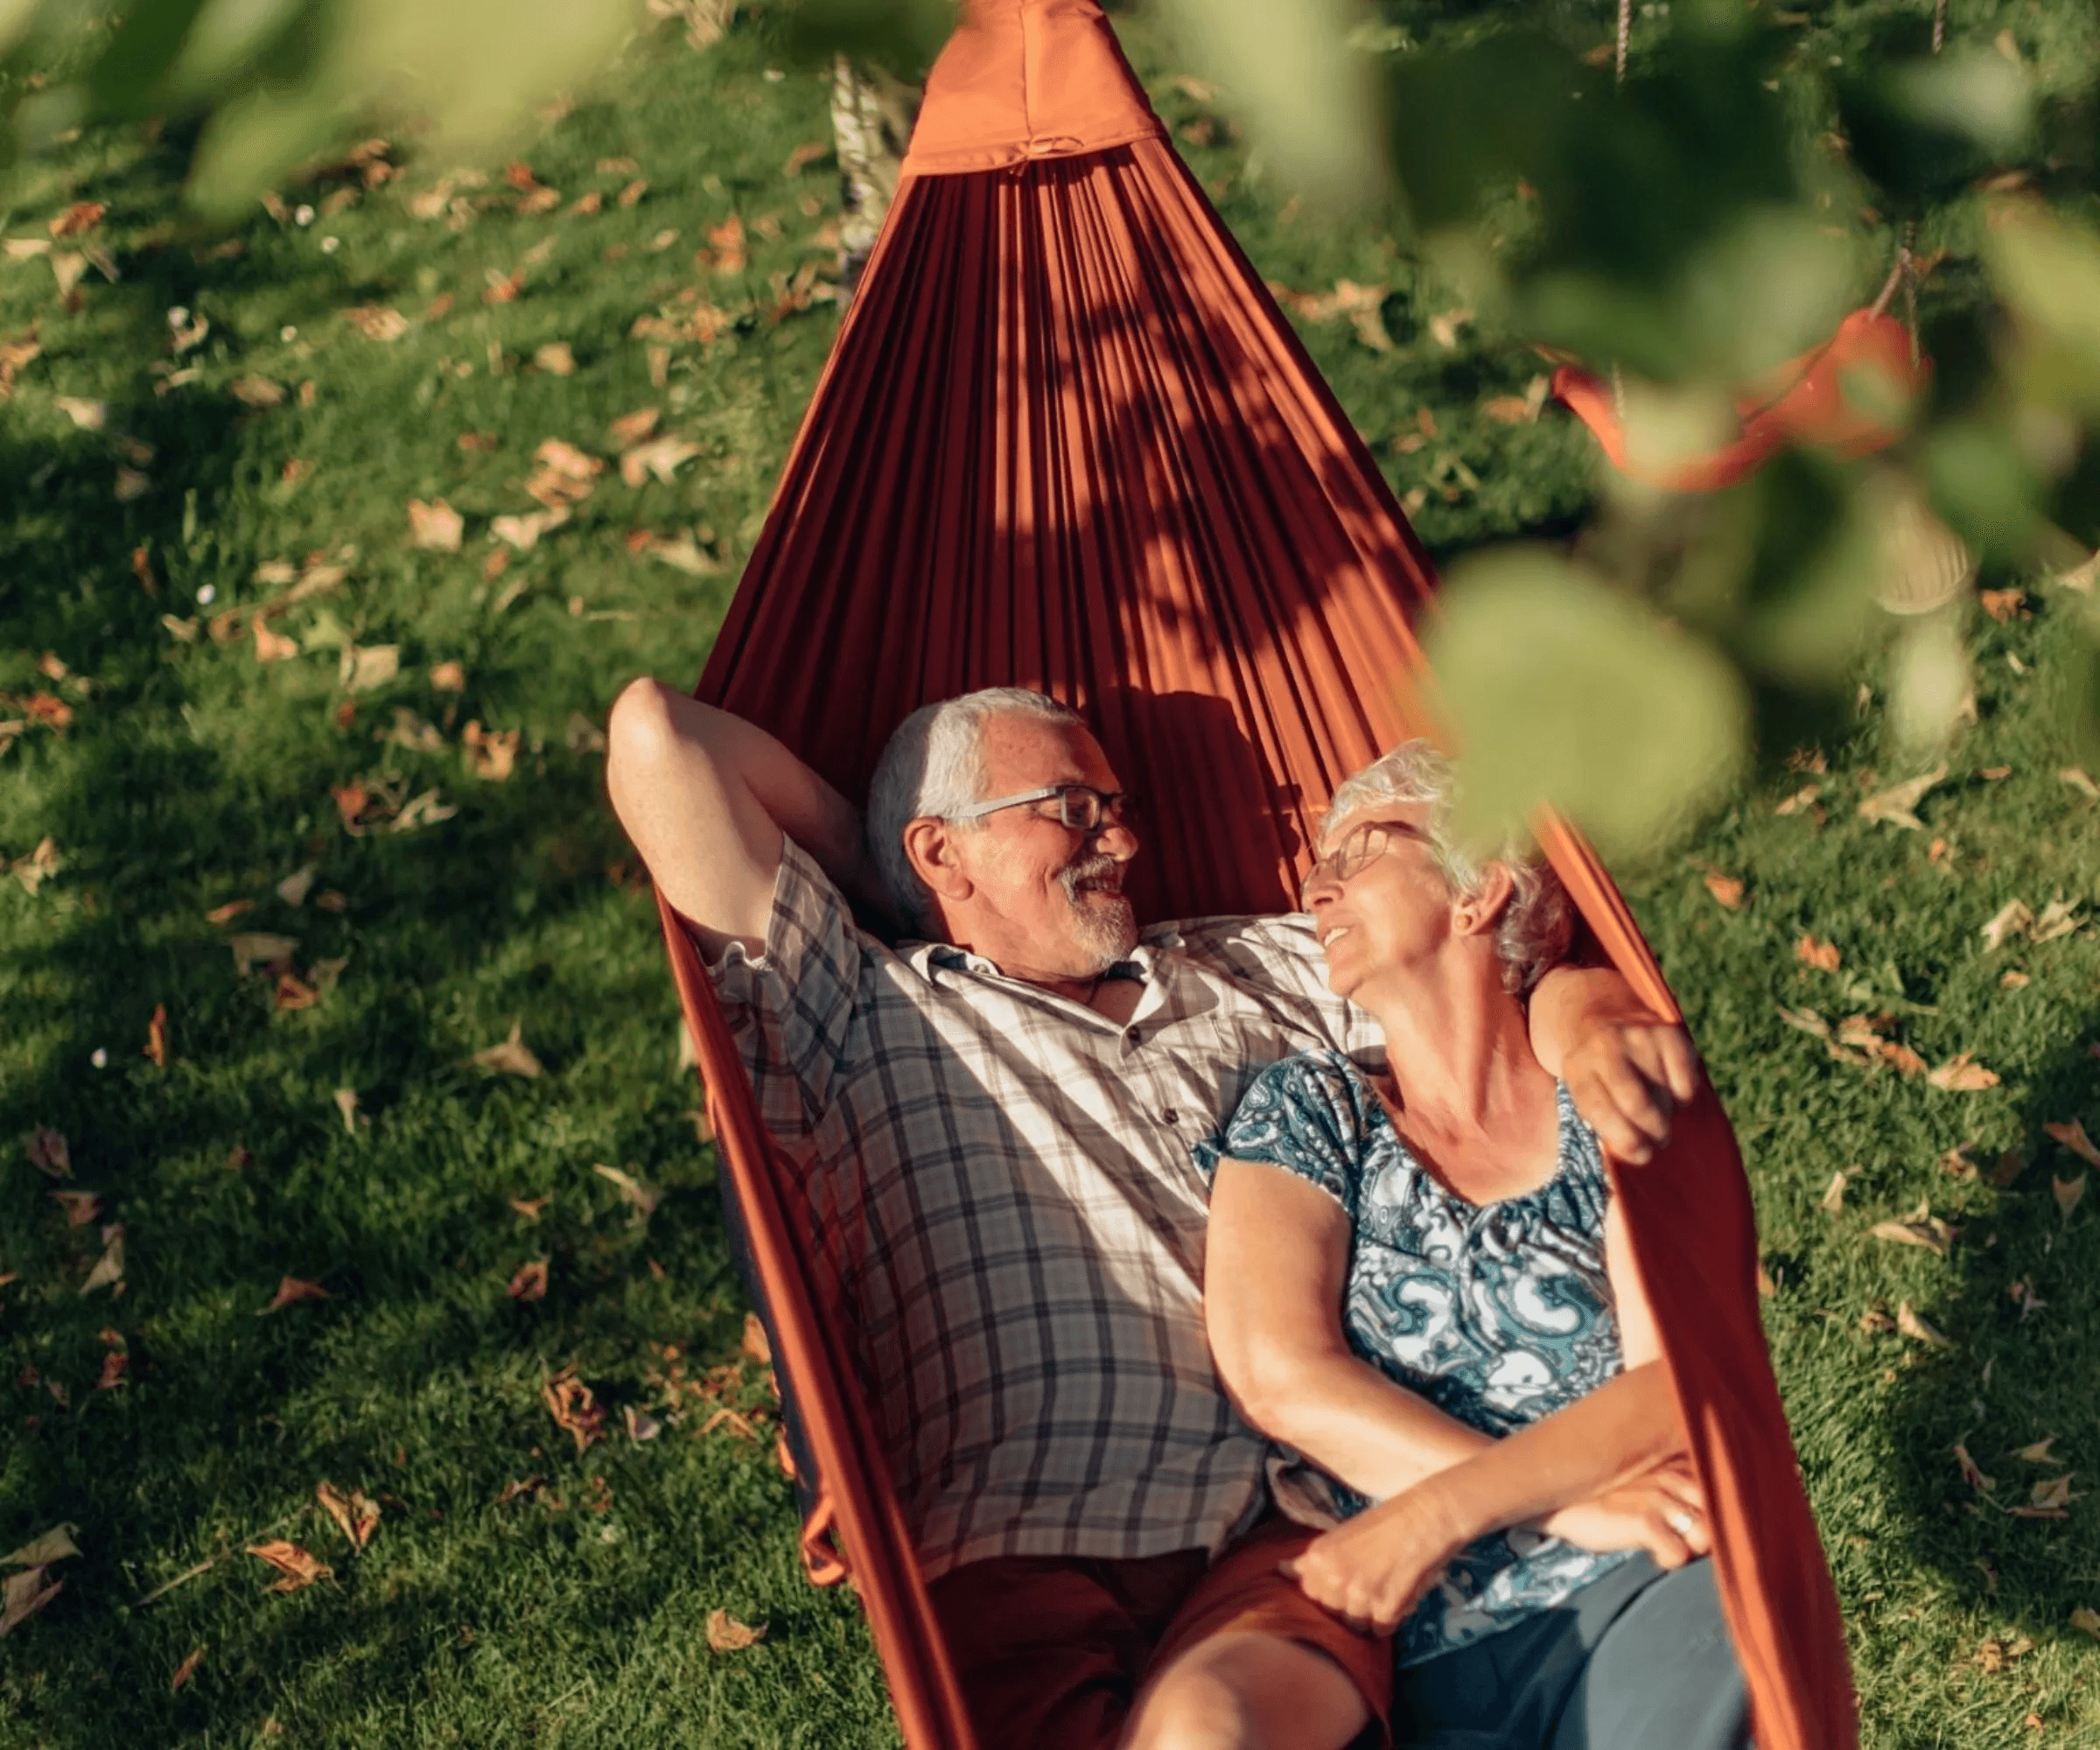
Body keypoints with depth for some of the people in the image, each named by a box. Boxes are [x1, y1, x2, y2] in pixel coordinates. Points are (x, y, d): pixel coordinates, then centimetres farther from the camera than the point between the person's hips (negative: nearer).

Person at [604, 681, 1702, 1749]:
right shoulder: (862, 1020, 16)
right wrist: (863, 866, 25)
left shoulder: (1254, 975, 30)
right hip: (1024, 1558, -1)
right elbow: (655, 734, 10)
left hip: (1286, 1536, 2)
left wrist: (1579, 1016, 4)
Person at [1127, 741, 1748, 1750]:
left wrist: (1435, 1515, -16)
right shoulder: (1309, 1114, 15)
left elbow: (1679, 1384, -2)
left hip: (1633, 1606, 0)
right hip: (1421, 1657, 1)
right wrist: (1572, 1506, -10)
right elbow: (1281, 1376, -1)